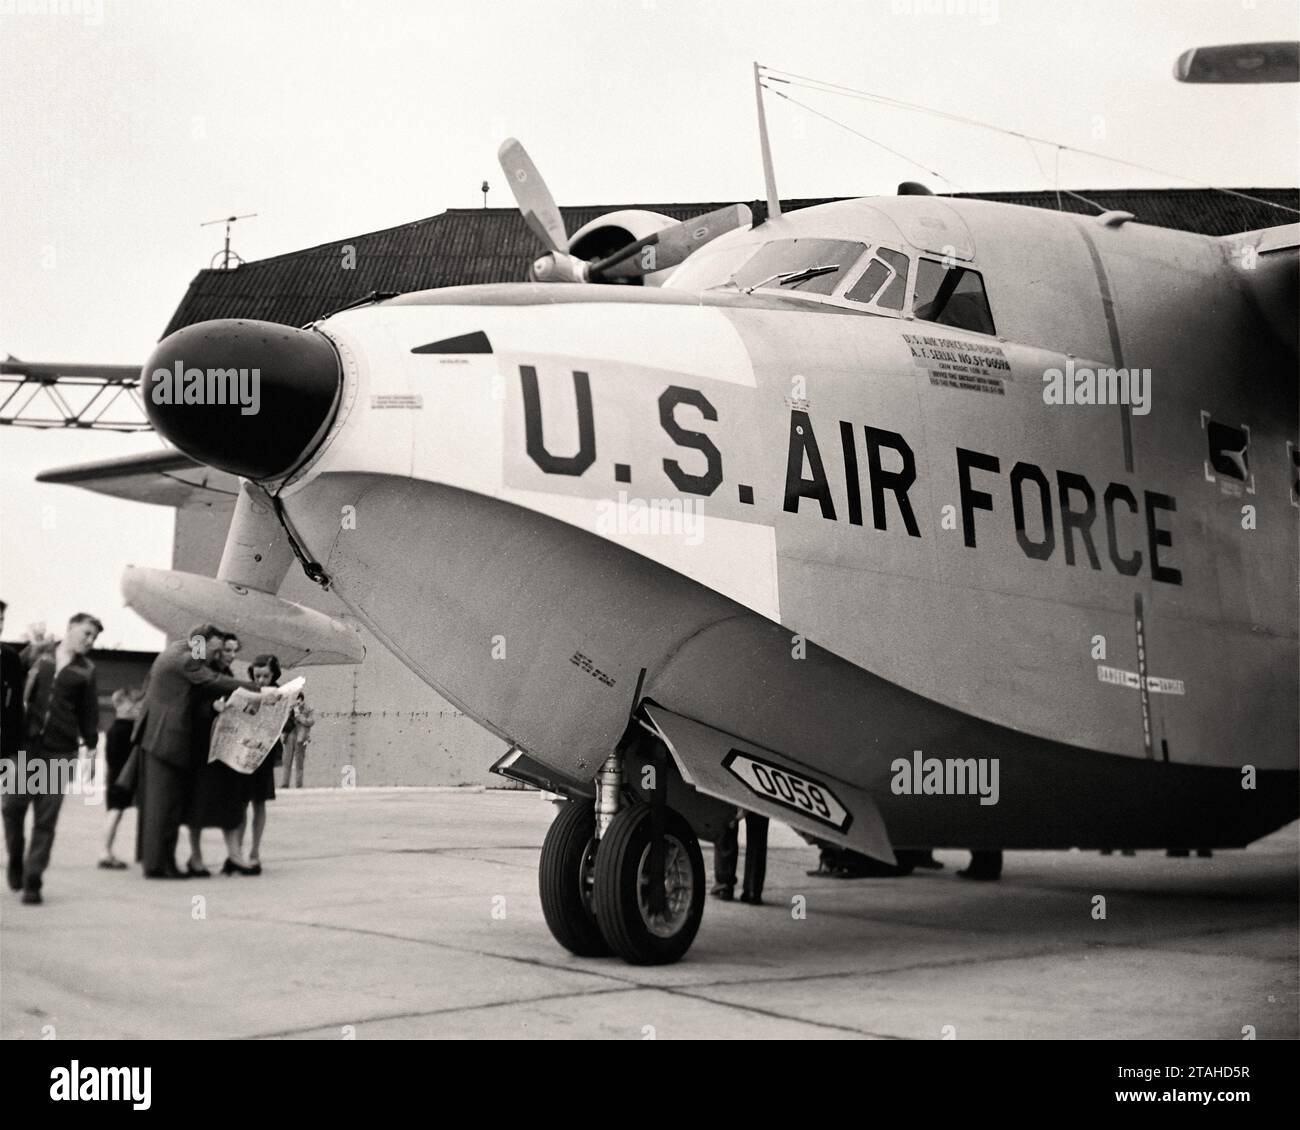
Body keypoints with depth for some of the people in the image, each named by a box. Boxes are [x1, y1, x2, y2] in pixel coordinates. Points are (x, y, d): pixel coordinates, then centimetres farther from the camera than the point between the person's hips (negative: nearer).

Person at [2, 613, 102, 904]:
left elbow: (89, 712, 9)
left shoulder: (85, 671, 7)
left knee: (46, 819, -2)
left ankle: (32, 881, 4)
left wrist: (91, 746, 4)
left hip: (59, 752, 0)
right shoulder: (37, 655, 6)